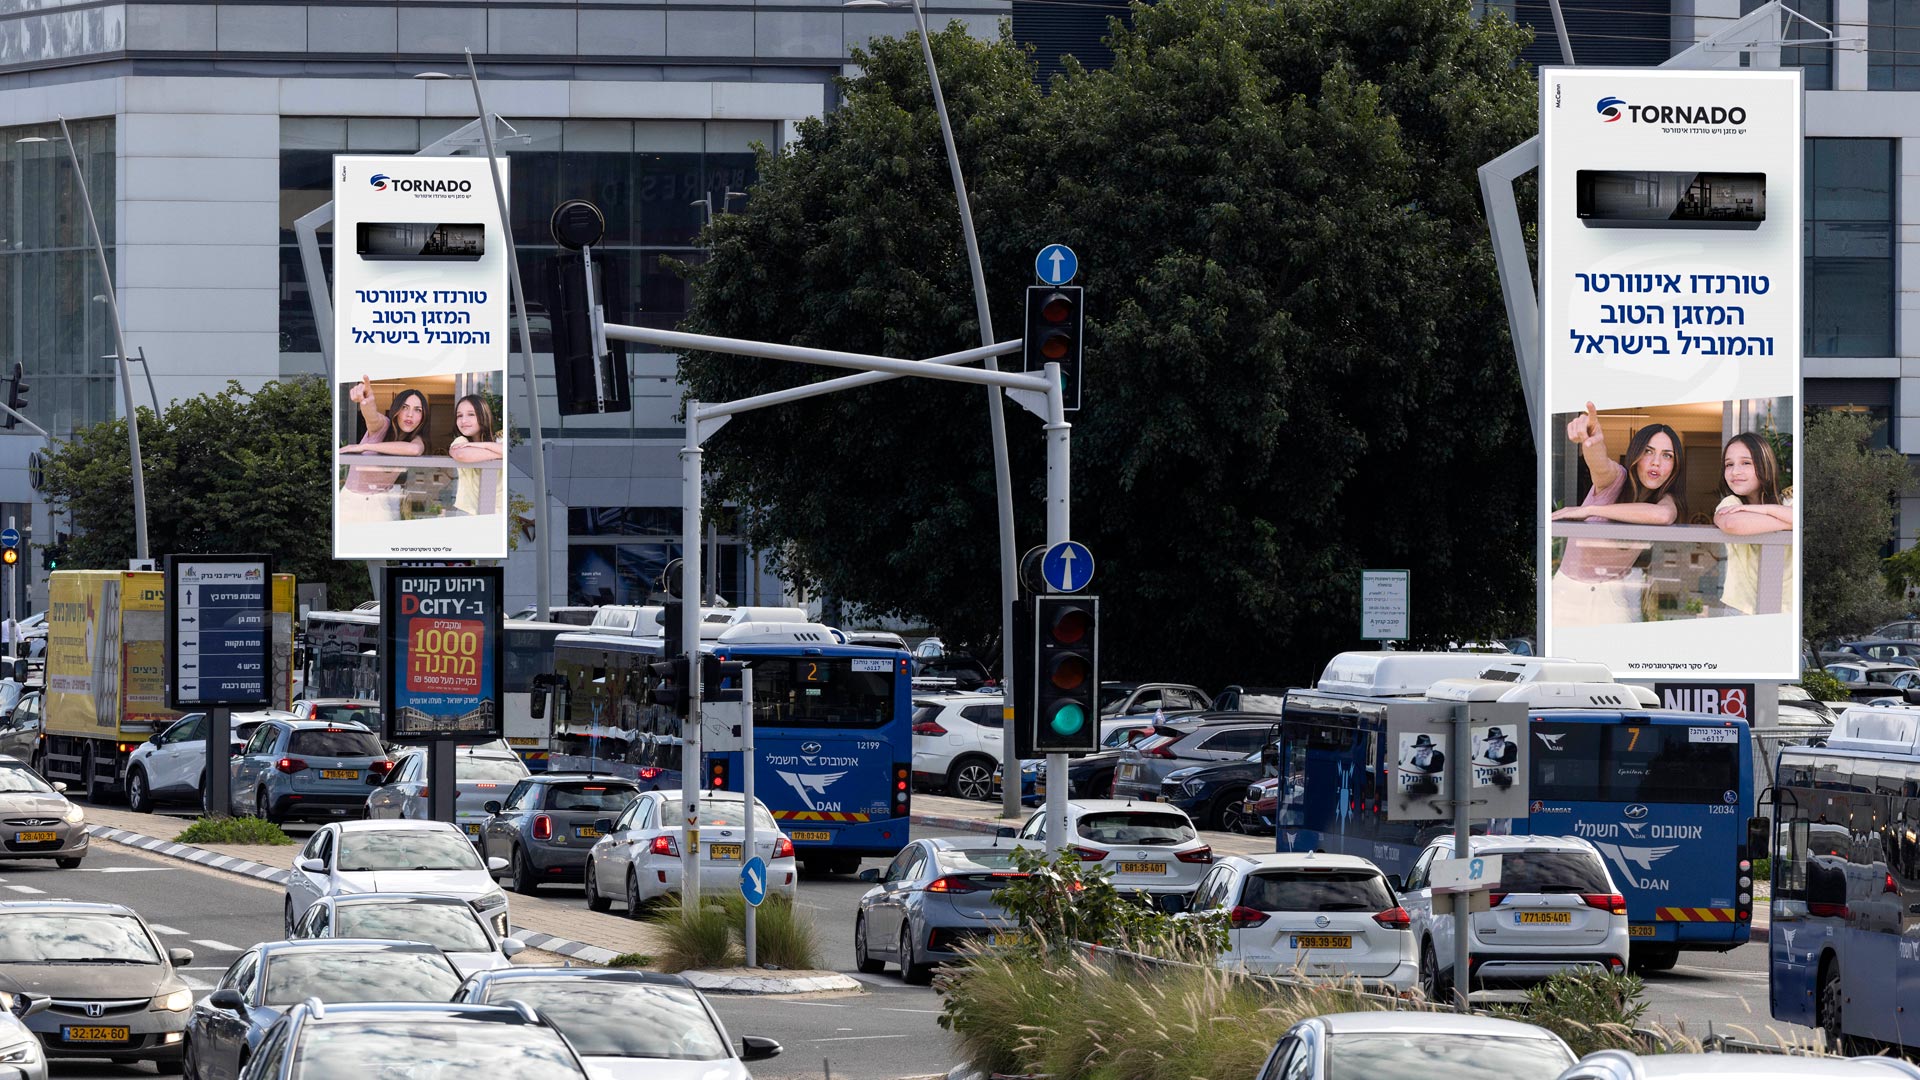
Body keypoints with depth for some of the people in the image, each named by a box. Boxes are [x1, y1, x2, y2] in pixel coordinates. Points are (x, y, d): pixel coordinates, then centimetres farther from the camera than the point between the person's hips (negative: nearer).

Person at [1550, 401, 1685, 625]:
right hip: (1570, 591, -1)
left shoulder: (1667, 500, -8)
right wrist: (1592, 441, -64)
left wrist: (1589, 510, -31)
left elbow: (1663, 515, -34)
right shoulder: (1616, 479, -14)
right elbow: (1600, 464, -39)